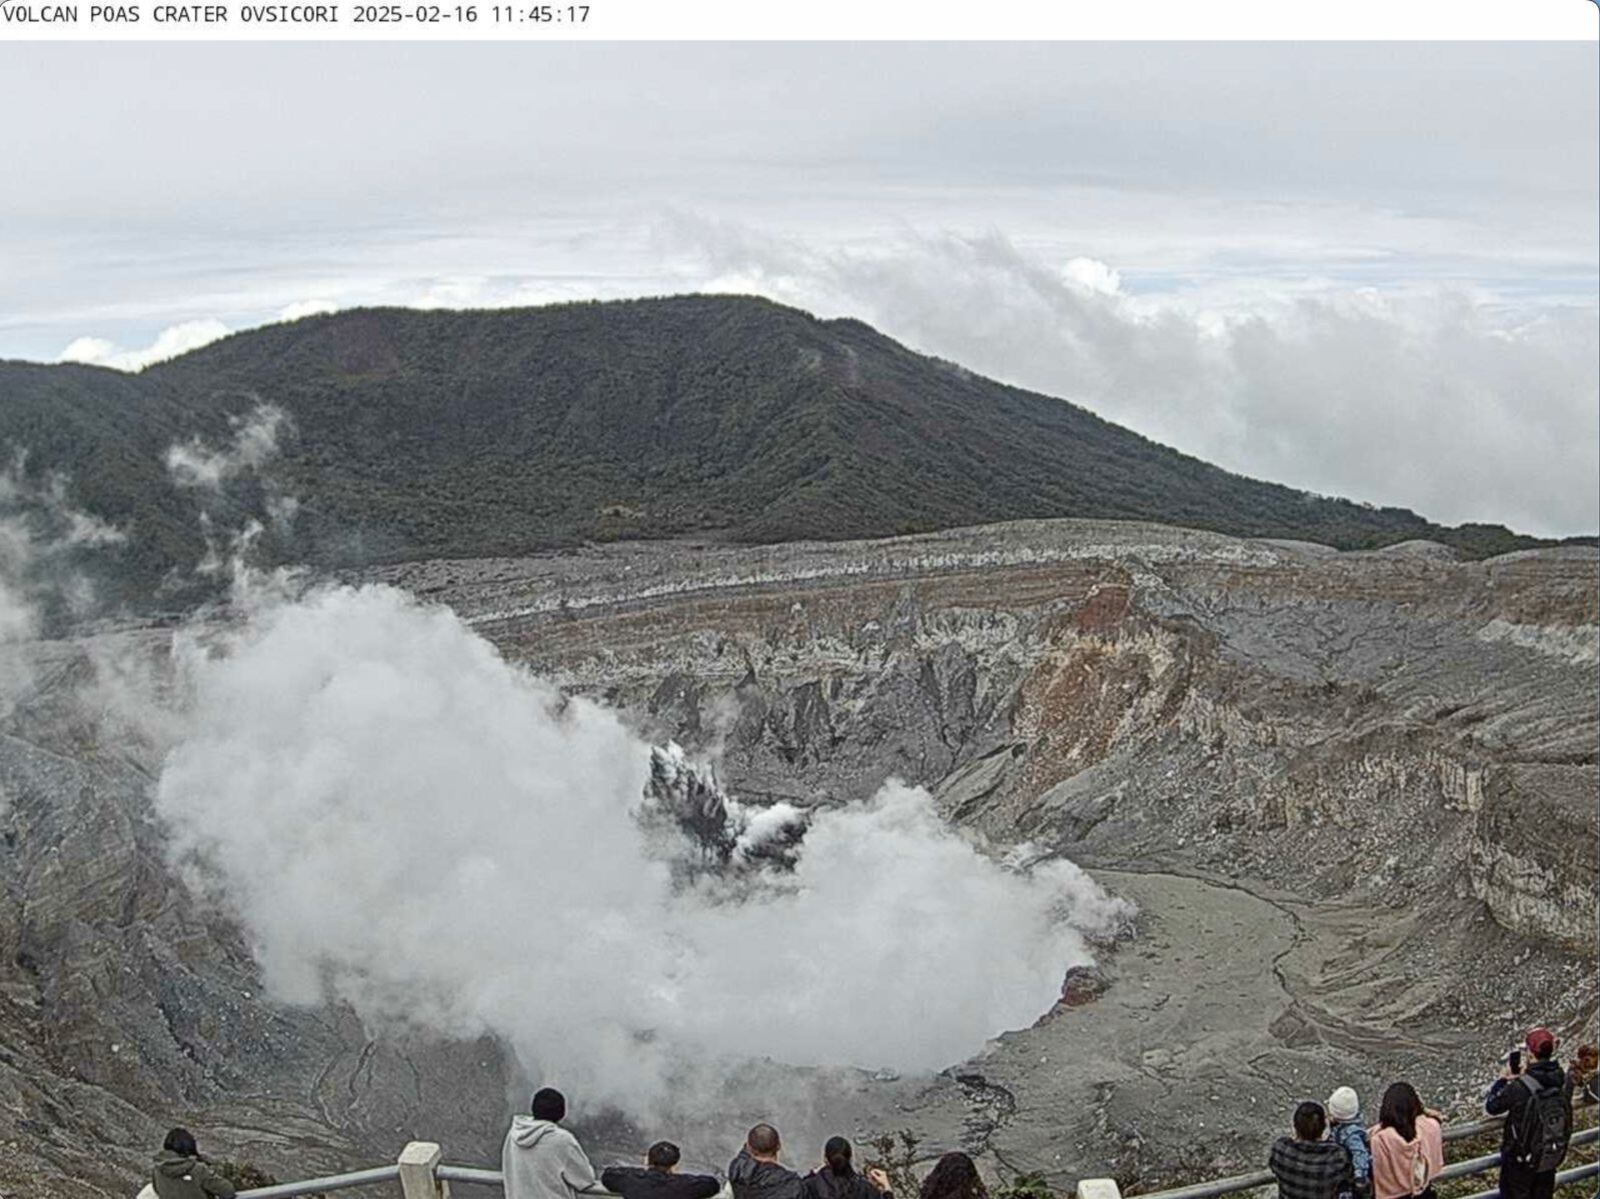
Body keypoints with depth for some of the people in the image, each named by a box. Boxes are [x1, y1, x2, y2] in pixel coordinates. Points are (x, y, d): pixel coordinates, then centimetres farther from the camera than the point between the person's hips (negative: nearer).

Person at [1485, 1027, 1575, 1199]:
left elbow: (1491, 1107, -13)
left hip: (1521, 1159, -5)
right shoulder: (1565, 1081, -13)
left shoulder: (1519, 1087, -29)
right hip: (1552, 1157, 5)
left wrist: (1502, 1079, -1)